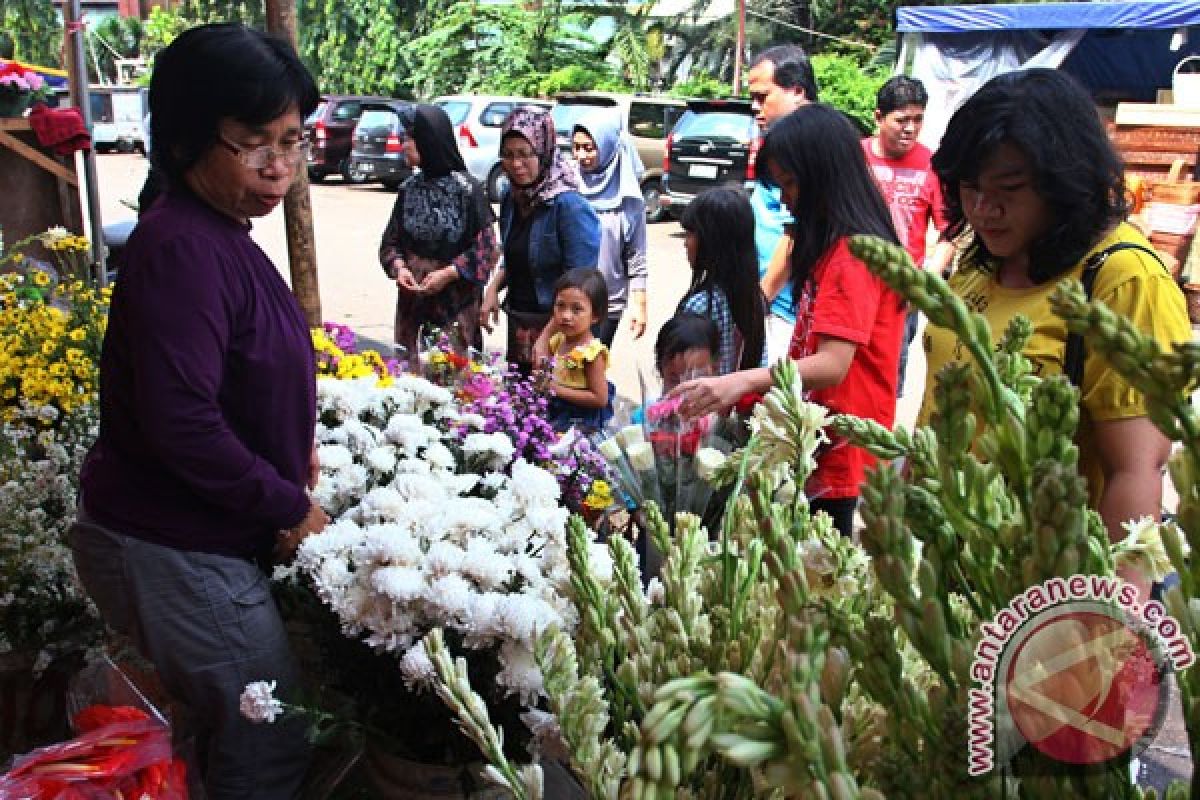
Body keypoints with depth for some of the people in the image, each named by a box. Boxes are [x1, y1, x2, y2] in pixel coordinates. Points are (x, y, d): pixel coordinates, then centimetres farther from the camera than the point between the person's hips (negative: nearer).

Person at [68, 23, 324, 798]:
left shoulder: (219, 237, 7)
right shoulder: (181, 248, -23)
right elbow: (180, 422, -28)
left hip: (207, 538, 9)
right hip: (174, 552, -9)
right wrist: (288, 509, -17)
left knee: (236, 733, 24)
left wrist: (292, 446, 3)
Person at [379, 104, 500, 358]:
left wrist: (448, 274, -15)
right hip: (412, 300, 5)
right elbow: (391, 239, 12)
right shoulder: (409, 188, 6)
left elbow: (487, 247, -8)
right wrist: (399, 266, -7)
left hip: (457, 301, -4)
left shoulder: (466, 189, -9)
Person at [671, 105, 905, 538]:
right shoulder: (832, 249, 15)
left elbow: (833, 365, -24)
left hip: (839, 465, -9)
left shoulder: (852, 254, -14)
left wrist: (744, 381, -34)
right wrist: (751, 394, 10)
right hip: (815, 455, 9)